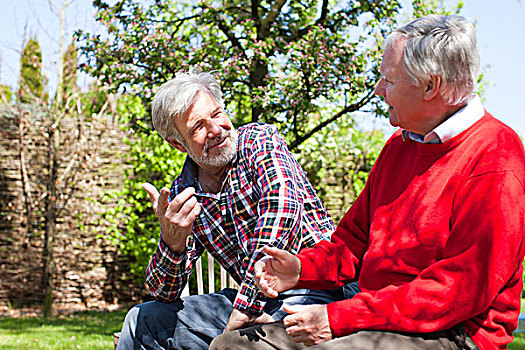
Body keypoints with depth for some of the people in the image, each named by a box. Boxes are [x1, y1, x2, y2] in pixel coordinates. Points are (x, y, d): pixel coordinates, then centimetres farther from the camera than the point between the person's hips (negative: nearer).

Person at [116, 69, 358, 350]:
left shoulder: (259, 140, -5)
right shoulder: (181, 195, 8)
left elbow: (282, 211, -24)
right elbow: (164, 295, 4)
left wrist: (240, 315, -27)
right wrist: (172, 242, -19)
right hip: (251, 297, 6)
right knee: (142, 320, 7)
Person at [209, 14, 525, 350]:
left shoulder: (496, 159, -13)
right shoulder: (400, 144, 16)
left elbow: (463, 288, -21)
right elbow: (356, 238, 23)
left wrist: (339, 318, -21)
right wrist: (302, 268, 1)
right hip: (375, 319, 8)